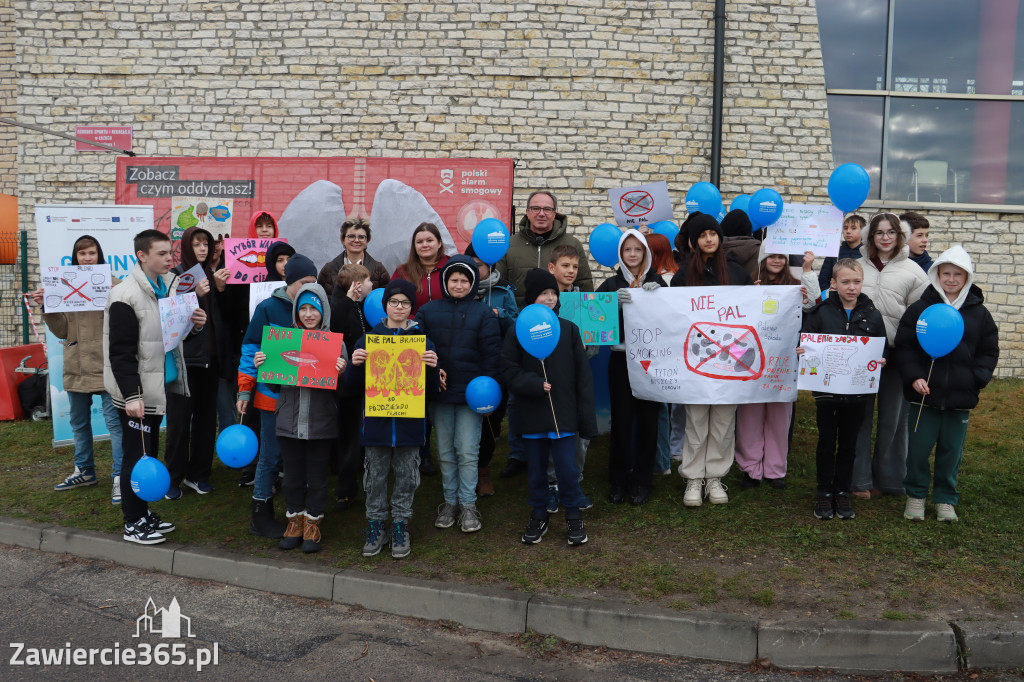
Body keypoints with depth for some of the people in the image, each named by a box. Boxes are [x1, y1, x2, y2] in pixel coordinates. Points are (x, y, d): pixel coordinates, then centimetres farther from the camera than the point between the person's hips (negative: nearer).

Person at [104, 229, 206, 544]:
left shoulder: (170, 285, 9)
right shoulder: (126, 296, -17)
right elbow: (120, 352, -19)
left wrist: (193, 324, 0)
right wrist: (131, 395, -23)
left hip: (159, 387, 8)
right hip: (136, 393, -8)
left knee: (149, 452, 17)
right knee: (137, 455, 0)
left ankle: (142, 512, 30)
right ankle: (133, 524, 13)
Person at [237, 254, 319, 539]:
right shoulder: (268, 309, -6)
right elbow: (251, 349, -5)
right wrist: (245, 391, -6)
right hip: (273, 395, -4)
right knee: (271, 457, 2)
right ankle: (261, 517, 14)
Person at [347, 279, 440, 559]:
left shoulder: (423, 341, 2)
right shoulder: (368, 340, 4)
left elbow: (432, 389, 1)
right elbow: (354, 386, 5)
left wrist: (432, 367, -18)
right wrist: (355, 365, -14)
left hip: (409, 421, 0)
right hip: (376, 420, 1)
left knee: (406, 475, 9)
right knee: (376, 475, 9)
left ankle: (401, 526, 23)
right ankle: (376, 526, 23)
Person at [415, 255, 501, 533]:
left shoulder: (483, 313, 0)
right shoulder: (428, 311, 5)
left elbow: (491, 353, -1)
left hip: (470, 395, -2)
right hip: (438, 394, 3)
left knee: (467, 451, 0)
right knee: (445, 452, 12)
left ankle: (468, 504, 12)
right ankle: (450, 501, 24)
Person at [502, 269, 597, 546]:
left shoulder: (569, 330, 1)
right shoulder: (518, 332, -1)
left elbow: (583, 375, 1)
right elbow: (510, 371, -4)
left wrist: (587, 416, -2)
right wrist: (536, 385, -19)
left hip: (563, 414, 0)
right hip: (531, 415, 0)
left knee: (567, 468, 1)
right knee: (537, 469, 13)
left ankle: (573, 516, 21)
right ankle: (538, 516, 30)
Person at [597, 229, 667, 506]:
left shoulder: (656, 282, 8)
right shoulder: (612, 285, 7)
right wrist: (615, 302, -22)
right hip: (621, 358, 0)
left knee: (648, 419, 3)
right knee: (621, 419, 0)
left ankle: (641, 482, 15)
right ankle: (618, 481, 14)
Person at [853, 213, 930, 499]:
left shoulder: (912, 271, 4)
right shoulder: (858, 266, 8)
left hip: (896, 352, -1)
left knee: (893, 418, 7)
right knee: (860, 414, 5)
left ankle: (888, 478, 21)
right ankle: (859, 479, 15)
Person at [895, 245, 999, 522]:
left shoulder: (979, 313, 4)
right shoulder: (920, 308, -2)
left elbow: (989, 352, 9)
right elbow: (904, 346, -1)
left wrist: (978, 378, -6)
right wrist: (913, 376, -12)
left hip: (961, 397, 2)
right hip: (924, 393, -1)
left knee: (952, 450, 11)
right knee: (918, 447, 5)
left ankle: (945, 499, 26)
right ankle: (915, 495, 23)